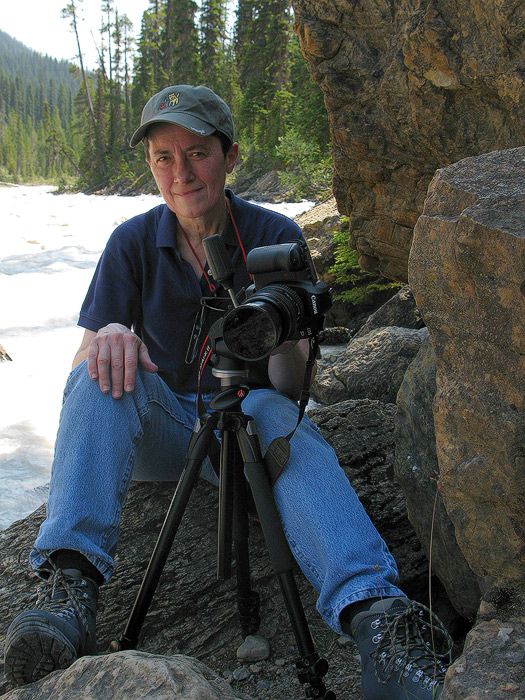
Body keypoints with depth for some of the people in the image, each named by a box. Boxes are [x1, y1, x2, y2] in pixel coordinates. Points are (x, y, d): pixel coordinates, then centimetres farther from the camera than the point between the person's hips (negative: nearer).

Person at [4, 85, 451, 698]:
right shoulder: (132, 242, -1)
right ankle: (69, 585, -42)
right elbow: (83, 367, -7)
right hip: (154, 431, 2)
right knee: (109, 367, -29)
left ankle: (376, 618, -53)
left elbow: (291, 388, -9)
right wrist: (106, 343, -32)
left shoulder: (277, 238, -5)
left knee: (278, 415, -35)